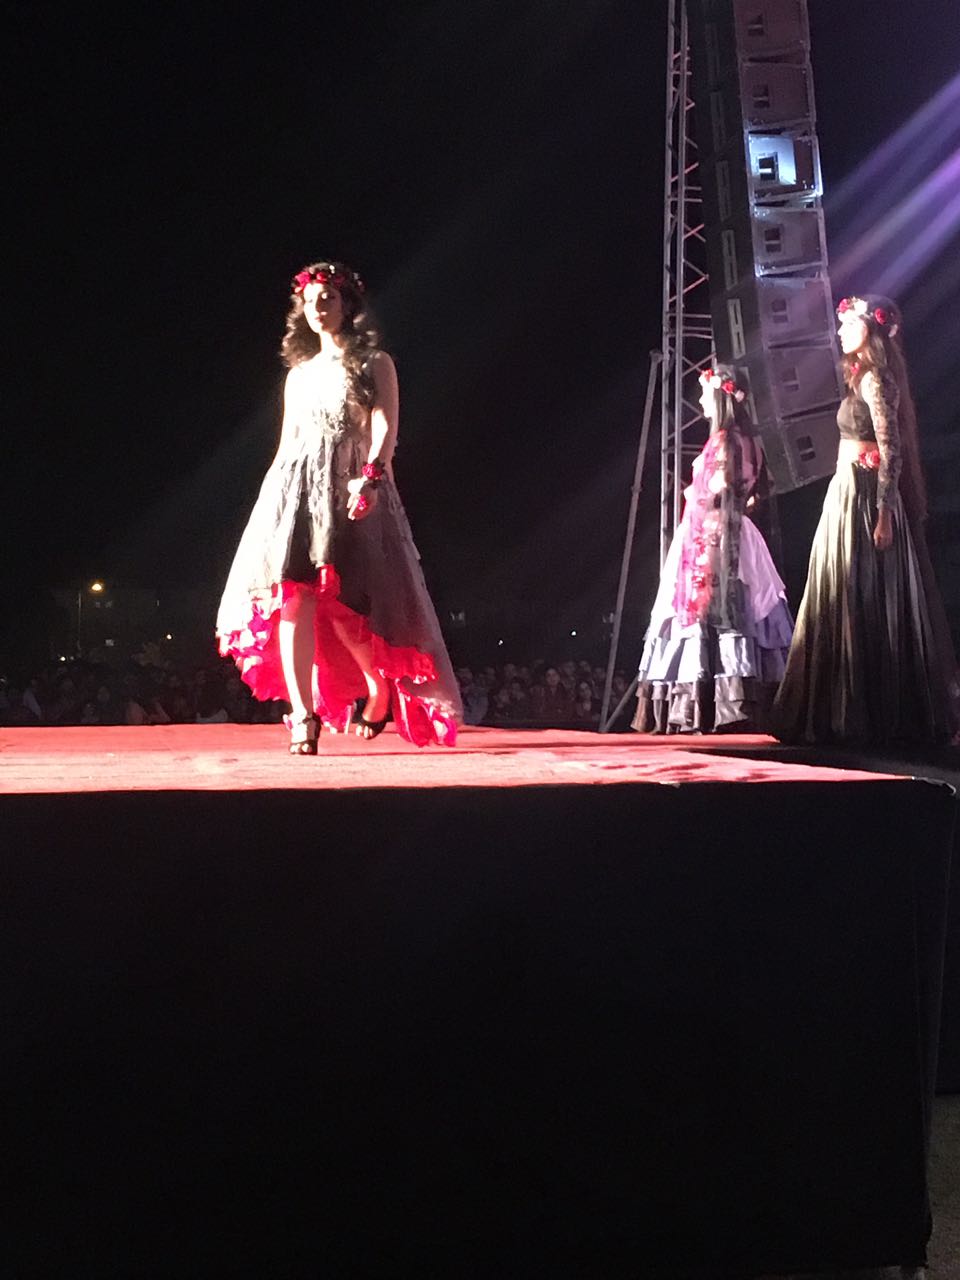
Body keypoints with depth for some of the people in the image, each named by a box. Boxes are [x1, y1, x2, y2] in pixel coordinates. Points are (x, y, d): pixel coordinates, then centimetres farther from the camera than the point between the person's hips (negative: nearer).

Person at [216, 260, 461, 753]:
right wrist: (273, 502, 14)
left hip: (349, 486, -4)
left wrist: (371, 476, -22)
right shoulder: (299, 374, 25)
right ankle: (303, 718, -15)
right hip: (294, 486, 4)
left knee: (343, 600, -13)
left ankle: (379, 686, 14)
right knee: (293, 596, -13)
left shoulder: (374, 363, 10)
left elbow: (385, 426, -5)